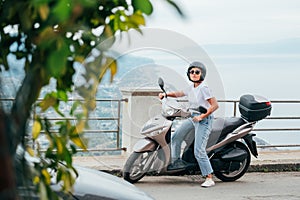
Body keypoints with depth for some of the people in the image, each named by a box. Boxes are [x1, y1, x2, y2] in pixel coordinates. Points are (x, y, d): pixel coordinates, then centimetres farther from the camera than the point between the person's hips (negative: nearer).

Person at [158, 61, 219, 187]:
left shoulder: (203, 88, -15)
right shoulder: (191, 88, 9)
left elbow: (215, 105, -19)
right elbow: (179, 94, 25)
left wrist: (202, 116, -22)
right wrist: (165, 94, 9)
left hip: (204, 120, -9)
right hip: (192, 118, 9)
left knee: (199, 151, -15)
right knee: (176, 137, 13)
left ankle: (209, 179, -12)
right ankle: (176, 161, 32)